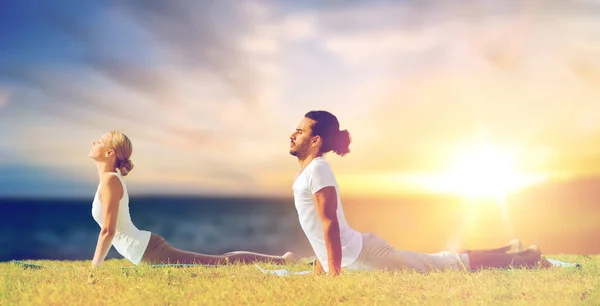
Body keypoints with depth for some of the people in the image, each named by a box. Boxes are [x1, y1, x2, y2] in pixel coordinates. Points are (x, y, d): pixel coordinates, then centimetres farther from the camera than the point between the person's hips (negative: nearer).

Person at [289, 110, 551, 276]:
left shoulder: (317, 169, -16)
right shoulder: (305, 173, 14)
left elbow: (330, 222, -24)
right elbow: (317, 226, 23)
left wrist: (334, 272, -26)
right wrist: (320, 265, 23)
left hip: (360, 255, -9)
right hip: (353, 258, 9)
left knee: (447, 265, -3)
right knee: (439, 262, 20)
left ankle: (527, 258, 5)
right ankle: (507, 250, 32)